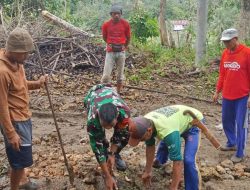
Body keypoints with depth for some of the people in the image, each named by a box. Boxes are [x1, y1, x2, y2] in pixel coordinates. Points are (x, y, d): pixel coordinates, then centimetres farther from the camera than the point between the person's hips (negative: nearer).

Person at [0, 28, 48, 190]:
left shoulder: (17, 62, 0)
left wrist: (37, 84, -4)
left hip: (24, 116, 9)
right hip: (15, 121, -9)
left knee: (23, 155, 25)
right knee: (21, 159, 3)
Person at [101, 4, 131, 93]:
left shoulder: (125, 24, -5)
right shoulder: (106, 25, -6)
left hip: (121, 52, 1)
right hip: (110, 52, -1)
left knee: (120, 74, 9)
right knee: (106, 75, -6)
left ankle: (118, 93, 22)